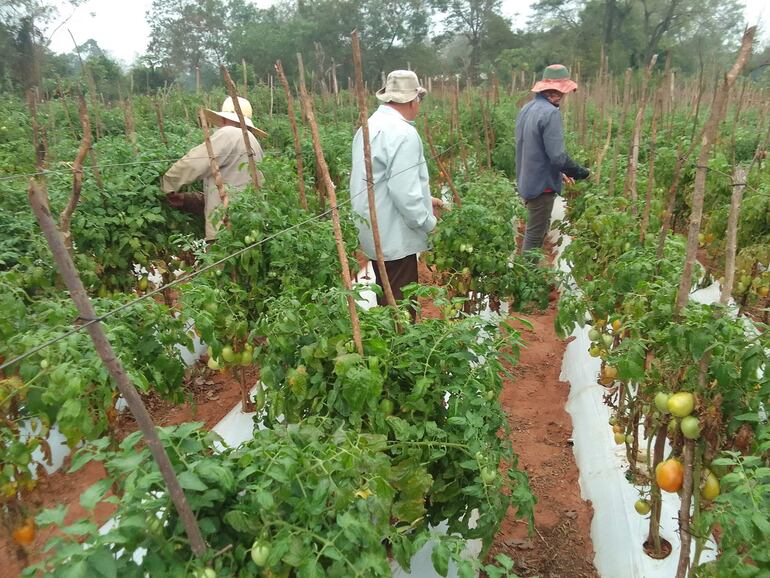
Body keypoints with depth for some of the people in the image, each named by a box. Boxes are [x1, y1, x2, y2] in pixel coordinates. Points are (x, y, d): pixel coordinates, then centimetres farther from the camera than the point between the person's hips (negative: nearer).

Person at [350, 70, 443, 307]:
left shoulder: (371, 126, 11)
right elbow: (404, 193, -25)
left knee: (386, 301, 21)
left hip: (375, 233, 10)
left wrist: (424, 198, 20)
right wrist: (430, 223, -11)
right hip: (395, 239, -10)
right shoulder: (403, 133, -20)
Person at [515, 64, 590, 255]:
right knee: (536, 234, 3)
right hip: (541, 184, -9)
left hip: (527, 181, 9)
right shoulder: (550, 112, -21)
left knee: (537, 228, 22)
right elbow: (557, 156, -24)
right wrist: (580, 172, -6)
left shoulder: (527, 108, 7)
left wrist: (559, 172, 17)